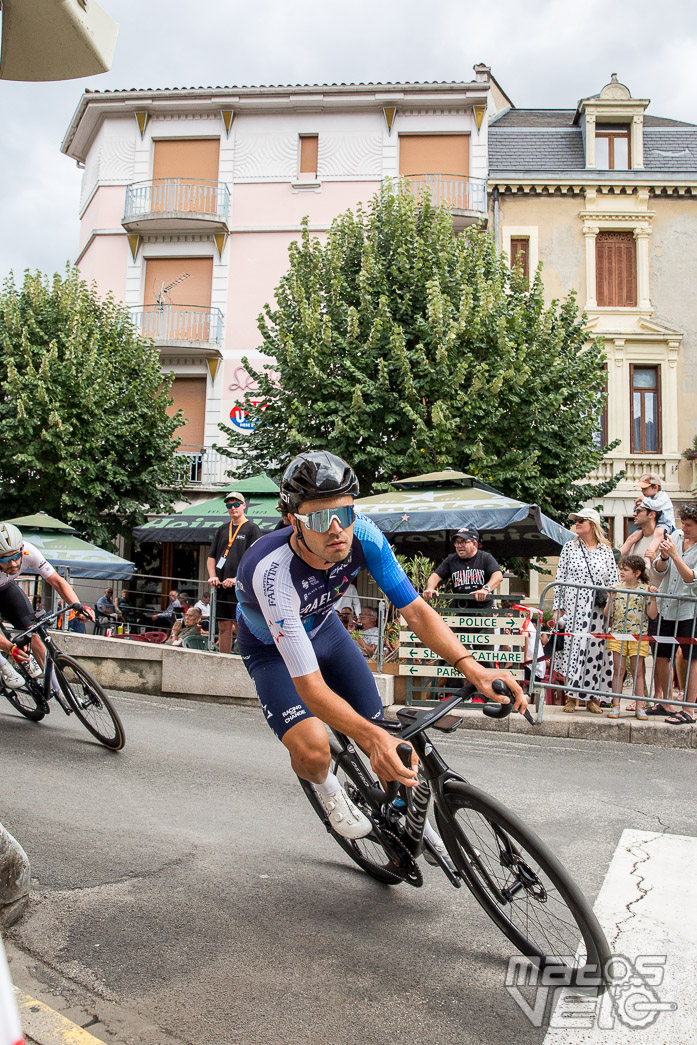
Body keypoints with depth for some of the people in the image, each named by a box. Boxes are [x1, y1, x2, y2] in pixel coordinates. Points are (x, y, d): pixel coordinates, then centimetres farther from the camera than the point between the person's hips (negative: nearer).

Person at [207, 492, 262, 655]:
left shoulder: (252, 528, 0)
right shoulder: (223, 529, 18)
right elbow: (211, 557, 18)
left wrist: (236, 579, -17)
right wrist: (212, 576, 0)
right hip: (221, 586, 6)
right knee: (223, 627, 9)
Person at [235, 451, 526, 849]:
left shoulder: (364, 536, -28)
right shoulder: (273, 572, -42)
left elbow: (415, 609, -21)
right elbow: (310, 688, -42)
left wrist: (472, 667, -36)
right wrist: (372, 738, -56)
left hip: (323, 627, 4)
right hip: (272, 647, -4)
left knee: (385, 736, 1)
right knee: (312, 749, -25)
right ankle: (326, 785, 12)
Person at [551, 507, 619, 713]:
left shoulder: (606, 550, 8)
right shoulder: (569, 547, 7)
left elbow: (614, 582, 8)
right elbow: (559, 579, 5)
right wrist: (557, 609, 0)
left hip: (597, 610, 1)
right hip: (572, 608, 0)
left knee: (595, 651, 0)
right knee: (571, 649, -3)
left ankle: (593, 698, 11)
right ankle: (571, 697, 7)